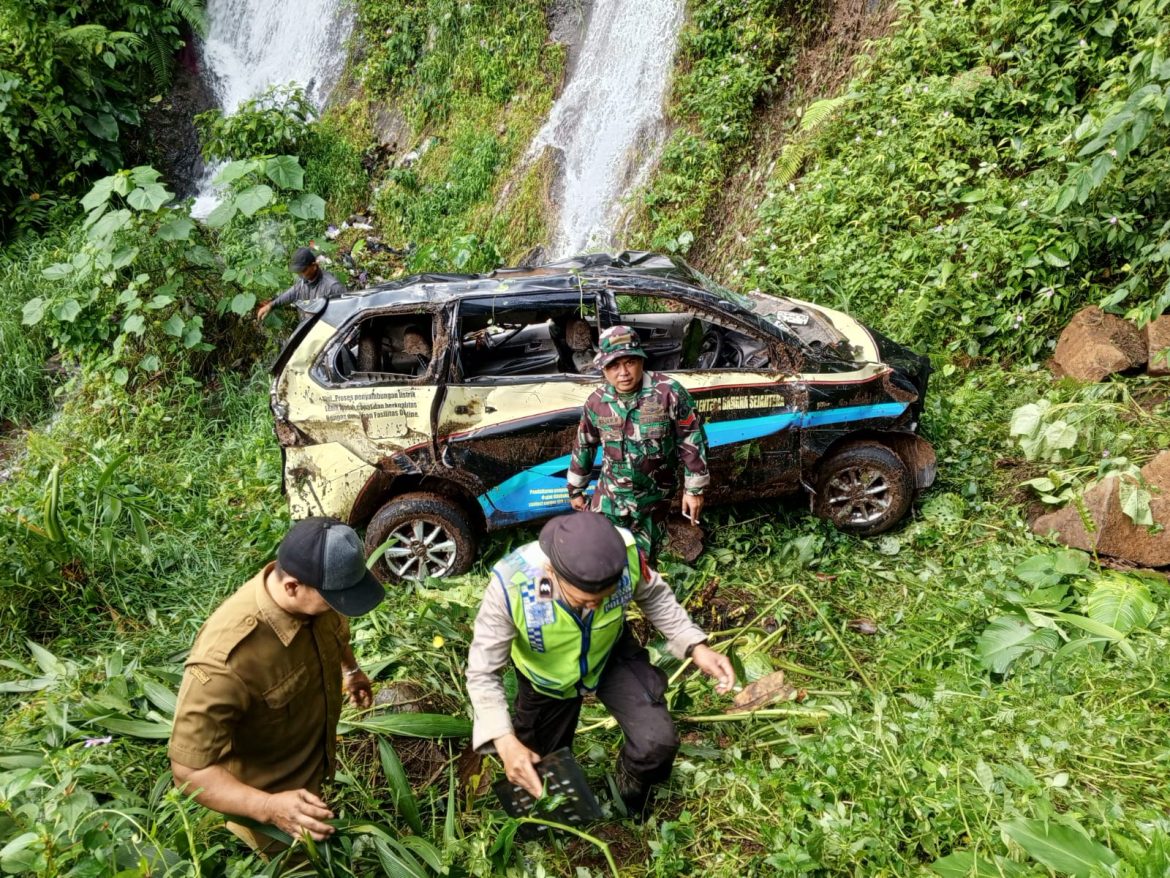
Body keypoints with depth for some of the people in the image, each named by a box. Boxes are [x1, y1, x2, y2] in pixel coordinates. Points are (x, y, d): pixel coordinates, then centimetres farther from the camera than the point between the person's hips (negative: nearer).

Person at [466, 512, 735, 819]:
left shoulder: (626, 555, -36)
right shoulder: (511, 585, -42)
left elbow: (654, 597, -11)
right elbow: (483, 673, -30)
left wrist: (696, 647, -23)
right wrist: (506, 741, -43)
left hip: (611, 656, 1)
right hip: (547, 676, 0)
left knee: (658, 742, -16)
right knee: (539, 774, 17)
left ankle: (631, 793, 21)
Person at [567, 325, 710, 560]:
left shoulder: (669, 393, -20)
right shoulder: (596, 402, -9)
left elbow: (692, 441, -11)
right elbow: (584, 446, 6)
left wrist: (694, 488, -7)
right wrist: (575, 490, 14)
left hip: (654, 497, -2)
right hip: (611, 495, 2)